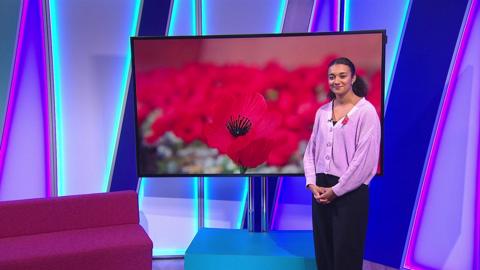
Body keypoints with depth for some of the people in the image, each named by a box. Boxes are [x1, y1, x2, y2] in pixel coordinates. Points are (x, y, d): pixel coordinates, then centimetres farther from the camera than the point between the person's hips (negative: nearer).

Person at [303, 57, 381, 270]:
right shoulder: (322, 111, 10)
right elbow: (311, 151, 12)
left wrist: (336, 190, -11)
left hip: (350, 193, -5)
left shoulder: (366, 111, -7)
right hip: (321, 191, 6)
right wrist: (312, 183, -2)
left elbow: (365, 158, -13)